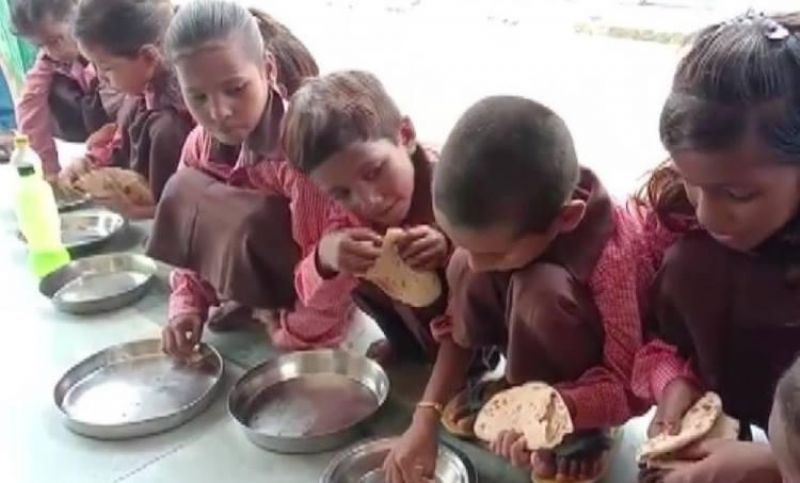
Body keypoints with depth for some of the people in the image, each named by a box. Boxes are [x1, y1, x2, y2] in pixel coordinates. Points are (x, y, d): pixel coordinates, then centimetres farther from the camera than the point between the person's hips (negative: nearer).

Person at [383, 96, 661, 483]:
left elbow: (631, 386, -29)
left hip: (603, 376, -5)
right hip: (545, 353, 5)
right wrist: (425, 418, -18)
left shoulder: (611, 254, -37)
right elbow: (459, 324, -11)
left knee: (540, 290, -35)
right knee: (464, 272, -21)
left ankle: (581, 431, -10)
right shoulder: (502, 222, -20)